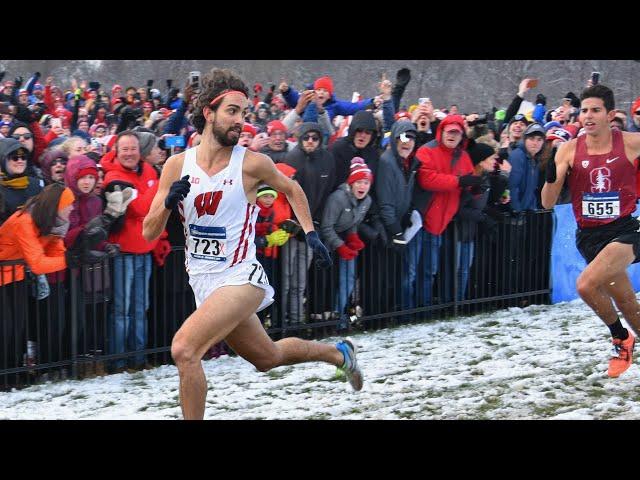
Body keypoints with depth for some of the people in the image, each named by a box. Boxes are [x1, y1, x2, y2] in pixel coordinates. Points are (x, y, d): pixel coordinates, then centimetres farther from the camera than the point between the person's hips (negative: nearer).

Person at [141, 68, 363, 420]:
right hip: (203, 282, 5)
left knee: (184, 349, -24)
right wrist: (168, 203, -19)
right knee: (268, 357, 22)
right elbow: (149, 233, -1)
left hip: (240, 278, -5)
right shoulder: (178, 165, -2)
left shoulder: (252, 163, -10)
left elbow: (291, 189, 12)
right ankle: (338, 353, 48)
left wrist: (310, 233, 4)